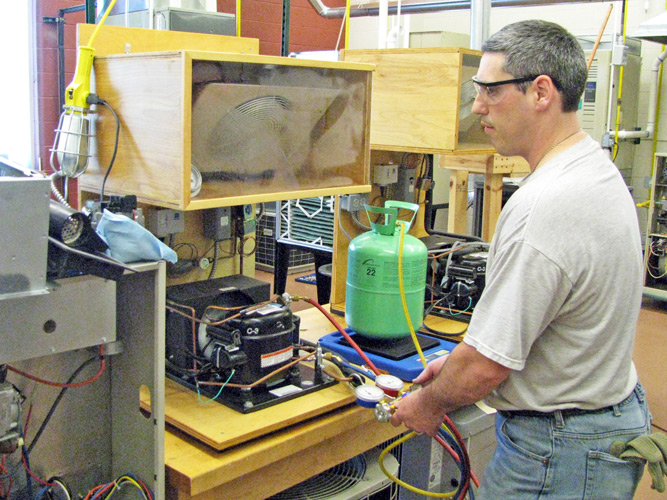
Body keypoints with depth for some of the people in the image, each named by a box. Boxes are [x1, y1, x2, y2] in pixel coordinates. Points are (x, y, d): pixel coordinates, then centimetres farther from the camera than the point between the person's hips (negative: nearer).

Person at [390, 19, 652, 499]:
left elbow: (487, 365, -24)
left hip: (558, 458, -9)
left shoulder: (545, 207, -29)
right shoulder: (601, 171, 4)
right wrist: (460, 360, 12)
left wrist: (429, 403, -5)